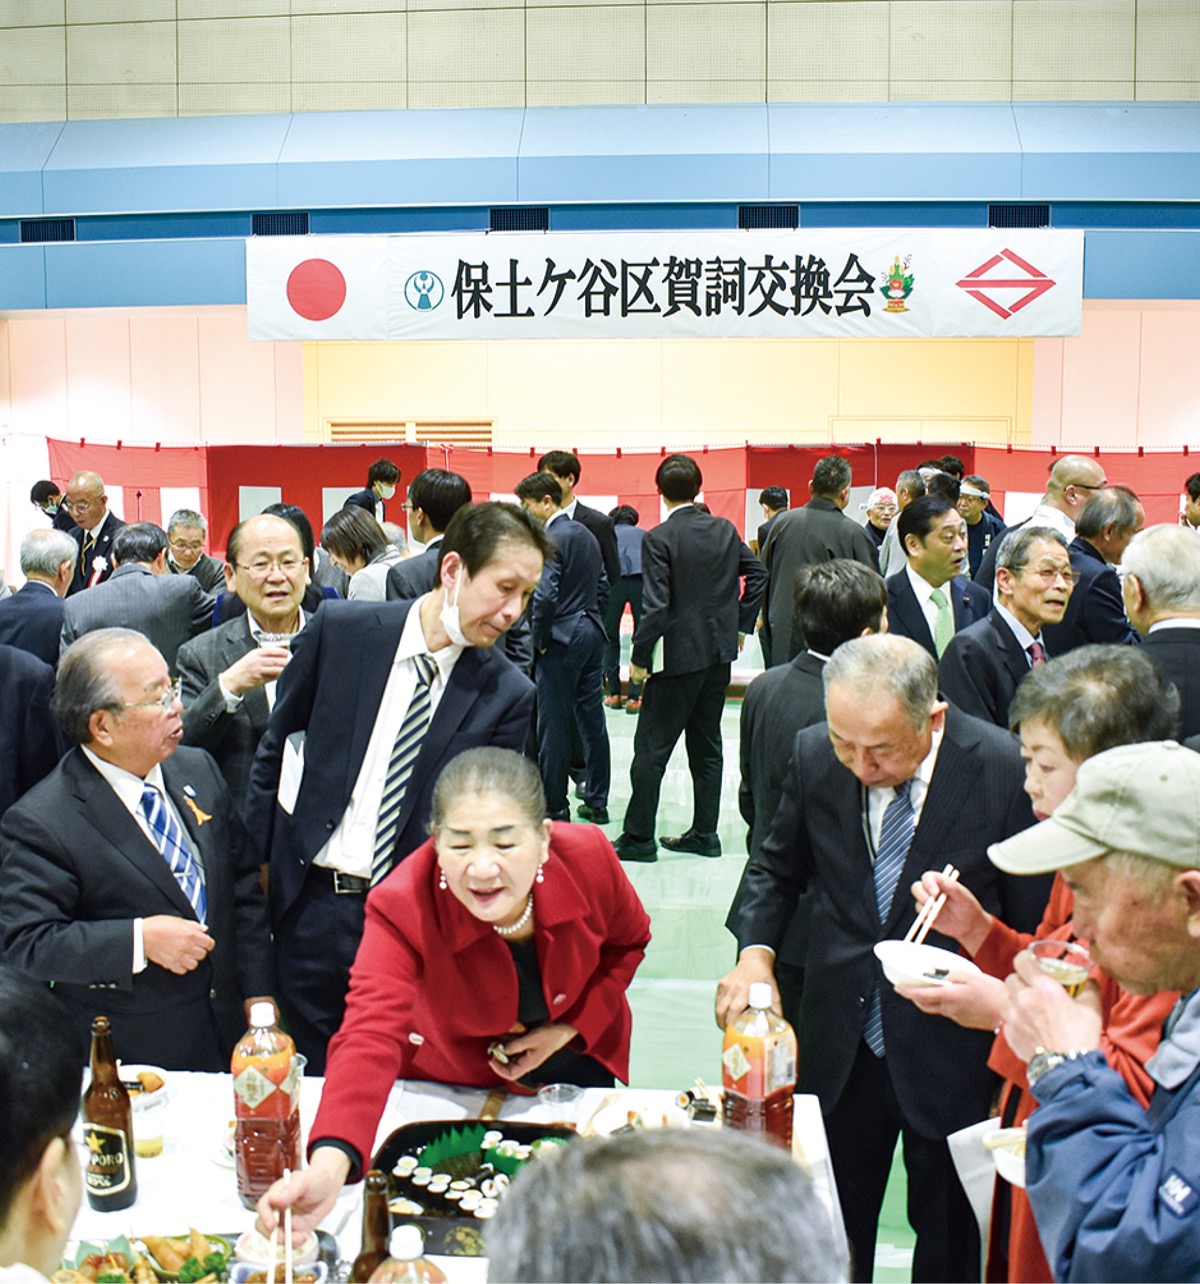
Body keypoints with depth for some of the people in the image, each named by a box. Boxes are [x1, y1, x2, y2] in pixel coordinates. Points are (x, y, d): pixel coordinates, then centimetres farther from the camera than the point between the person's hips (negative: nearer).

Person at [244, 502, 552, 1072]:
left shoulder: (507, 695, -6)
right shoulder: (340, 630, -6)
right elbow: (276, 745, 5)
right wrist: (257, 856, 5)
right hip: (313, 903, 1)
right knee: (315, 1074, 16)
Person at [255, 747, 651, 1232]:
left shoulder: (588, 856, -31)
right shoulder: (401, 907, -38)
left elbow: (628, 941, -8)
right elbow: (372, 1037, -51)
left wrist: (570, 1028, -19)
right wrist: (328, 1166, -67)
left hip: (574, 1062, 2)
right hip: (453, 1080, -1)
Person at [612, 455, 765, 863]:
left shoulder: (658, 539, -14)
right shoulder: (725, 530, 4)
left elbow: (655, 605, -18)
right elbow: (757, 573, 12)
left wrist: (640, 658, -10)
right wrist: (741, 624, 18)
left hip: (679, 657, -6)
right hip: (719, 653, 7)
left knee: (651, 748, 2)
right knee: (706, 745, 14)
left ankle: (638, 837, 7)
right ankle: (705, 833, 20)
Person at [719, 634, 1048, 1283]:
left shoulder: (1008, 770, -20)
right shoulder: (813, 754, -9)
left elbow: (1037, 930, -9)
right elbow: (778, 868, 7)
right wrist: (755, 950, -8)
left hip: (955, 1046, -2)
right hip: (838, 1041, 3)